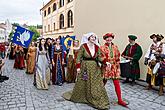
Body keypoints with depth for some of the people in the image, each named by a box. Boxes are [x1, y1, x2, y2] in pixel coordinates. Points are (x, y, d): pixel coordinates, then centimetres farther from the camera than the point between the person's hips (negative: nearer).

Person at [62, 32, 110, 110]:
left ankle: (100, 101, 15)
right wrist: (78, 67, -11)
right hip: (85, 67, -3)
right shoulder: (83, 46, -9)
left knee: (97, 84, 4)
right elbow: (78, 57, -7)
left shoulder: (97, 47, 2)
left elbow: (99, 57, 2)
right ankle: (75, 97, 34)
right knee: (82, 84, 10)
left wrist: (106, 62, -13)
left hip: (95, 68, 3)